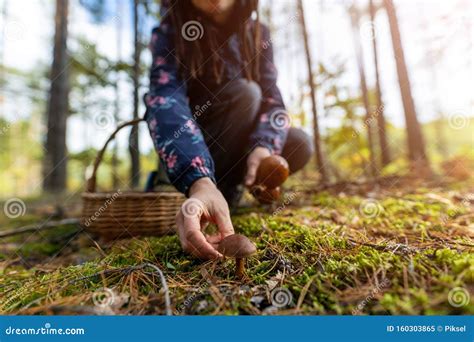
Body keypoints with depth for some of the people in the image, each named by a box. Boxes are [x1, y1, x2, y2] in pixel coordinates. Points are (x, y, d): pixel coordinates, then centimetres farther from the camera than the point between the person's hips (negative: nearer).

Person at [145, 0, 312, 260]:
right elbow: (164, 102, -35)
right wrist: (199, 183, -53)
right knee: (245, 92, -26)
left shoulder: (256, 32, -3)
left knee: (299, 145, -18)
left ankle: (230, 186, 4)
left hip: (236, 147, 5)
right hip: (192, 154, -4)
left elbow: (271, 96, -13)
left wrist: (264, 146, -36)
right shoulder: (169, 33, -16)